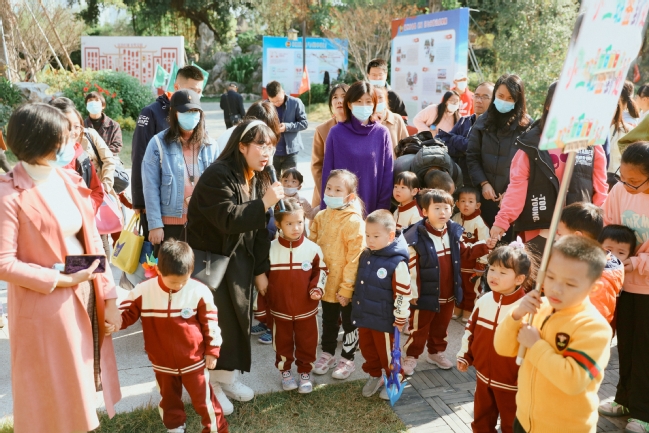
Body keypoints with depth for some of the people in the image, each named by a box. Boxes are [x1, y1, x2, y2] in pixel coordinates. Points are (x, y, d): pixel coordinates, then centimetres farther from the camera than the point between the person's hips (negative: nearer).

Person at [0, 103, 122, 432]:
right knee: (51, 392, 13)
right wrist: (59, 279, -18)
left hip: (84, 299, 6)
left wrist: (109, 297, 3)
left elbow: (92, 242, 4)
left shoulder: (68, 181, 3)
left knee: (80, 384, 21)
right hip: (44, 308, -6)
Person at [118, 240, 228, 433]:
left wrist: (212, 350, -3)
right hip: (162, 363, 3)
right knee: (169, 400, 24)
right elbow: (126, 314, -4)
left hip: (194, 360, -2)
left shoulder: (199, 291, -18)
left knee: (203, 399, 11)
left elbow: (210, 323, -8)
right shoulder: (143, 292, -16)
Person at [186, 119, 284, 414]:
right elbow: (228, 220, -30)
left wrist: (261, 269, 5)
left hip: (239, 261, 8)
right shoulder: (217, 176, -20)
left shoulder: (257, 179, 5)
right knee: (216, 321, -2)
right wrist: (264, 204, -30)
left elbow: (259, 229, 6)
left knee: (240, 317, 13)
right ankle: (209, 384, 18)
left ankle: (226, 375, 32)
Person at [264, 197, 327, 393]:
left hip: (307, 309, 0)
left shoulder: (313, 248, -11)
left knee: (307, 343, 13)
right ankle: (285, 371, 37)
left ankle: (305, 373, 33)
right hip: (280, 309, 0)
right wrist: (265, 295, 2)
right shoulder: (270, 249, -10)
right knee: (282, 342, 16)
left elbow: (321, 271, 3)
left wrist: (317, 288, -11)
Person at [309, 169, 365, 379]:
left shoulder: (354, 221, -19)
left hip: (346, 287, -5)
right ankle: (327, 354, 42)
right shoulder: (321, 217, 0)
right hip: (326, 283, 6)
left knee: (349, 323, 15)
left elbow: (355, 258, -20)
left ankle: (347, 359, 32)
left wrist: (346, 287, -18)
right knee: (328, 321, 23)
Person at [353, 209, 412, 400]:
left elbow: (403, 294, -19)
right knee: (367, 348, 21)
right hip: (364, 316, 7)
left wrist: (400, 318, -13)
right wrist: (356, 304, 20)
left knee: (386, 351, 12)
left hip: (383, 320, -7)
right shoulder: (365, 255, 0)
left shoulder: (397, 263, -25)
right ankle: (374, 376, 44)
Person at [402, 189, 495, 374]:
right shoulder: (416, 237, -23)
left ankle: (436, 352, 44)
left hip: (448, 293, 6)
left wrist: (484, 246, 1)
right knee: (419, 328, 11)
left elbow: (464, 253, 14)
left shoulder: (454, 231, -2)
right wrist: (412, 292, -17)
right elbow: (411, 267, -20)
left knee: (441, 327, 23)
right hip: (426, 294, -6)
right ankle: (411, 357, 29)